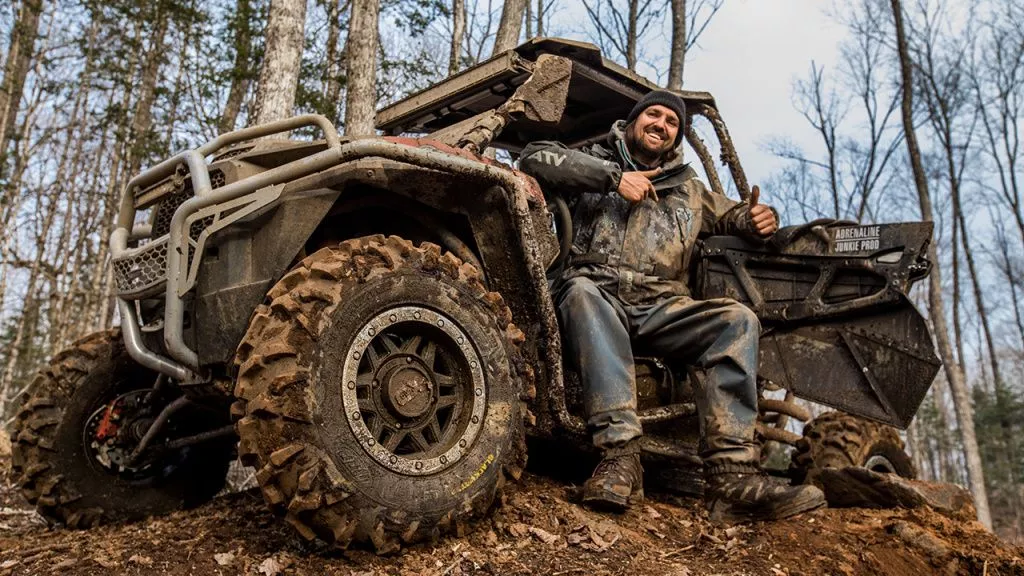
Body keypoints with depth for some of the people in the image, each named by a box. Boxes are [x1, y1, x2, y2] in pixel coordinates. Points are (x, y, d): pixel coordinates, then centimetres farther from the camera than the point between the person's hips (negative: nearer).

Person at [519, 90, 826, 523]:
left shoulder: (689, 189, 28)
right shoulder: (595, 162, 17)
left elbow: (734, 215, 34)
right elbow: (533, 158, 1)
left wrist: (760, 219, 7)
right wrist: (614, 176, -9)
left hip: (660, 309, 4)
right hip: (598, 296, -3)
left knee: (737, 320, -23)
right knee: (581, 291, -38)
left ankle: (732, 475, -33)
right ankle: (621, 455, -45)